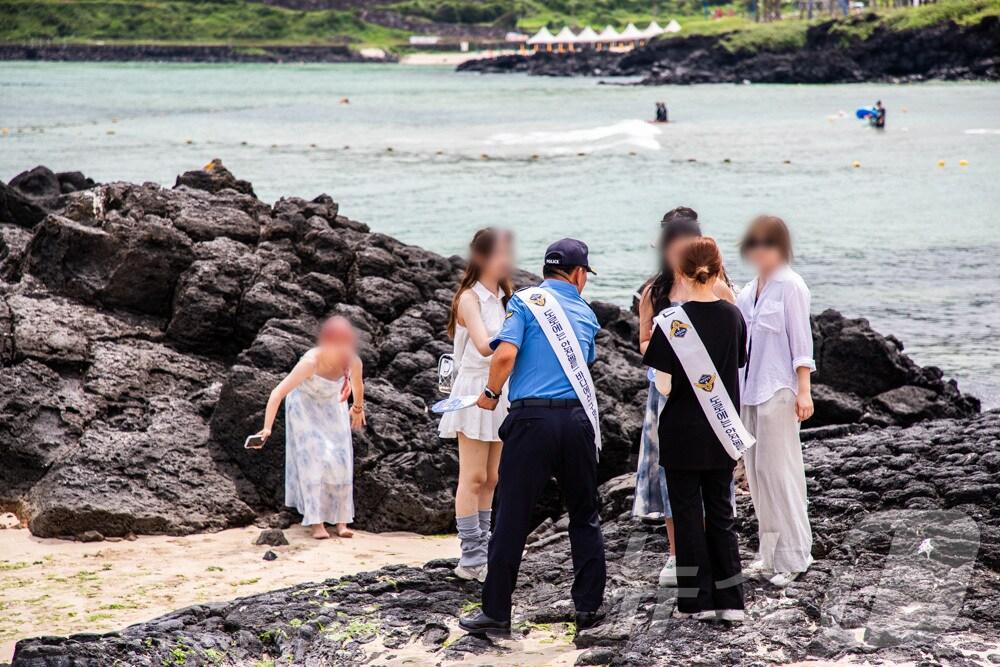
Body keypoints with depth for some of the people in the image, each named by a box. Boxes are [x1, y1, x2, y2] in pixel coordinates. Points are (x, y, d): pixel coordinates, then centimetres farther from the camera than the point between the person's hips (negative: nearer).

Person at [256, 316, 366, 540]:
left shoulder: (353, 361, -26)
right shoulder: (310, 362, -38)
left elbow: (357, 385, 0)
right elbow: (277, 393, -41)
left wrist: (358, 408, 19)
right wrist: (267, 428, -52)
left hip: (331, 405, 4)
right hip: (304, 405, -4)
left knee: (340, 459, -5)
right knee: (312, 459, -14)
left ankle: (341, 520, 1)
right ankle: (317, 522, -13)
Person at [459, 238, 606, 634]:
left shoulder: (526, 301, 1)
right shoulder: (586, 313, 14)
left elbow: (505, 353, -13)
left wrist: (490, 393, 3)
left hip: (532, 417, -3)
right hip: (578, 419, 3)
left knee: (512, 517, 1)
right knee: (585, 516, 15)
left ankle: (496, 611, 4)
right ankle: (589, 607, 16)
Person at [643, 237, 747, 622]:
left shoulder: (672, 320, -14)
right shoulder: (733, 316, 0)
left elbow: (664, 385, -15)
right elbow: (737, 369, 9)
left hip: (682, 432, -4)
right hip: (722, 431, 4)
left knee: (688, 514, 5)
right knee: (721, 512, 11)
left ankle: (697, 601, 8)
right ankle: (730, 601, 10)